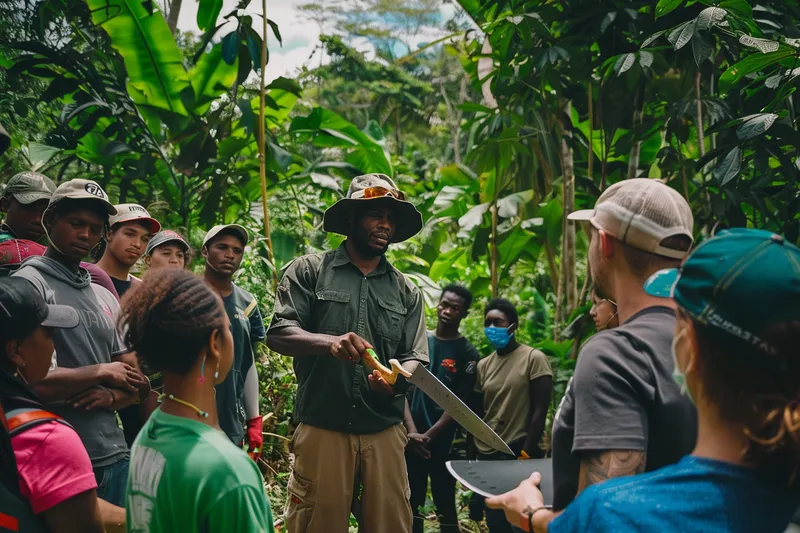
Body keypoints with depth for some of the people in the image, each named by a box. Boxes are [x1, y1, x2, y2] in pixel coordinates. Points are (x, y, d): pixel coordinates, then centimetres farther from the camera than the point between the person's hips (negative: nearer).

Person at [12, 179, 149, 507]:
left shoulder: (106, 298, 14)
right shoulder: (29, 284, -7)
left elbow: (136, 384, 16)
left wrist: (112, 396, -6)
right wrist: (102, 372, -9)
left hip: (115, 458, 6)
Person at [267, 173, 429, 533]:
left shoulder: (406, 291, 13)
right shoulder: (309, 271, 4)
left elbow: (415, 359, 9)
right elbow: (278, 334, -5)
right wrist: (329, 342, -25)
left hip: (385, 430, 3)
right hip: (321, 427, -3)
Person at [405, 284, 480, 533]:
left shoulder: (467, 353, -1)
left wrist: (429, 435, -13)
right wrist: (412, 431, -11)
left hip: (444, 441, -2)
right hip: (412, 439, 3)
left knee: (445, 504, 1)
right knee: (413, 501, 9)